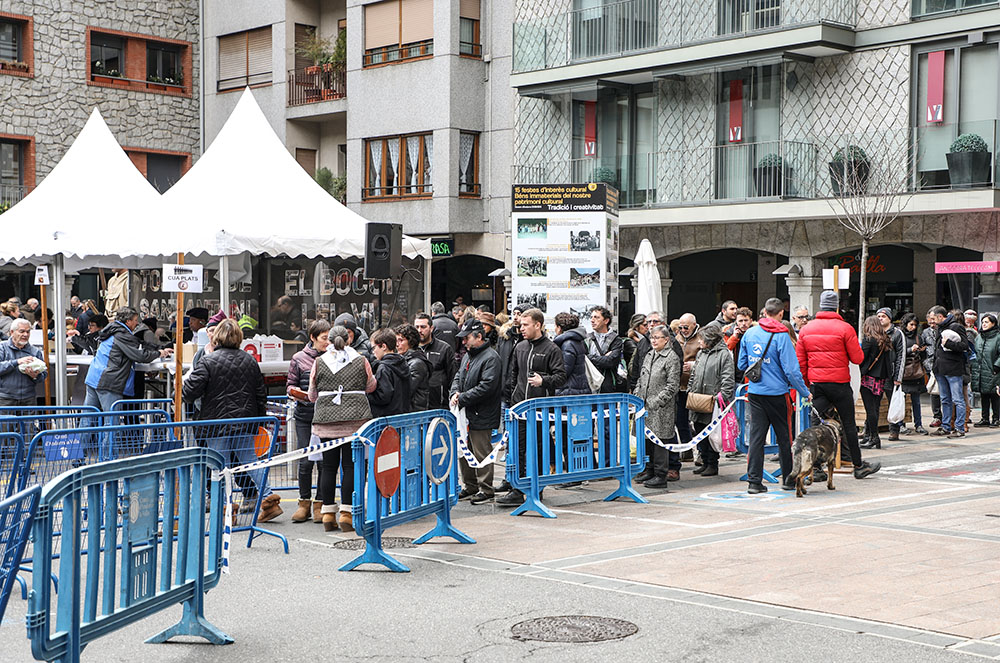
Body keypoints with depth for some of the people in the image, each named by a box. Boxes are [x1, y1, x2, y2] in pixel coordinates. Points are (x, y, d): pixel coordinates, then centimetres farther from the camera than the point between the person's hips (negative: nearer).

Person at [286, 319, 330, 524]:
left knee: (324, 460, -1)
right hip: (305, 415, 0)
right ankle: (304, 502, 15)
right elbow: (290, 385, 10)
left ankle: (319, 503, 11)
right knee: (305, 461, 0)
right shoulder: (299, 358, 6)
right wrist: (296, 392, -11)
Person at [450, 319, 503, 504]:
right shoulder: (468, 355, 16)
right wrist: (455, 392, 0)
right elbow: (458, 377, 22)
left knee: (481, 453, -4)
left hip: (481, 416, -9)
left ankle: (486, 490, 5)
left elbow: (486, 387, -22)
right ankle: (470, 487, 26)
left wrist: (462, 399, -17)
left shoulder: (490, 358, -14)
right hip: (466, 414, 9)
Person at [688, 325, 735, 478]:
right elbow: (693, 374, 24)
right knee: (700, 434, 10)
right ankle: (705, 462, 21)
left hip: (713, 403, -7)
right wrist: (690, 390, 11)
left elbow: (728, 379, -12)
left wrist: (721, 395, -20)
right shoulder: (700, 353, 18)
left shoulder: (724, 354, -7)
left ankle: (713, 465, 8)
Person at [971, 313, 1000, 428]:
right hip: (980, 373, 6)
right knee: (983, 396, 10)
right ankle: (985, 419, 16)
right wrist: (974, 368, 11)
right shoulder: (978, 337, 13)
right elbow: (975, 353, 20)